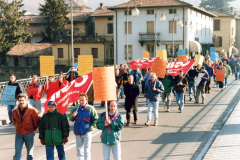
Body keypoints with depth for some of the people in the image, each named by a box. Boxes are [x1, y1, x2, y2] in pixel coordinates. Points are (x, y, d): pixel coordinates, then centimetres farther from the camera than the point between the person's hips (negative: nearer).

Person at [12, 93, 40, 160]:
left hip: (29, 134, -2)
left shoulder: (32, 110, -12)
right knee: (17, 153, -3)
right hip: (18, 134, 2)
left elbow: (37, 121, 0)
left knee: (30, 154, 11)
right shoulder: (15, 111, -2)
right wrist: (18, 128, 13)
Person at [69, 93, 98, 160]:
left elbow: (95, 119, 3)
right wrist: (73, 116, -10)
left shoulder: (90, 109, -6)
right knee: (79, 151, 13)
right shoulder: (75, 108, 4)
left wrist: (91, 127, -6)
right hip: (78, 133, 4)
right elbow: (70, 118, 11)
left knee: (87, 151, -4)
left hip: (87, 133, -4)